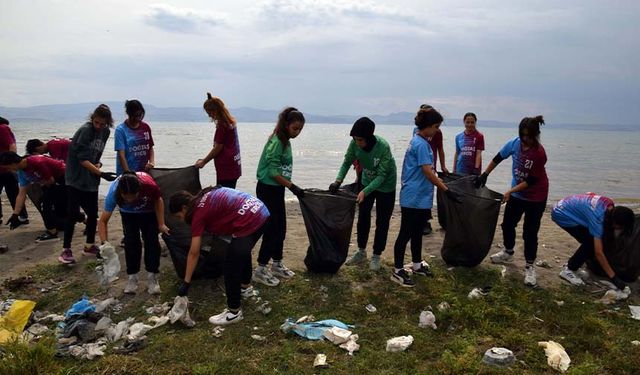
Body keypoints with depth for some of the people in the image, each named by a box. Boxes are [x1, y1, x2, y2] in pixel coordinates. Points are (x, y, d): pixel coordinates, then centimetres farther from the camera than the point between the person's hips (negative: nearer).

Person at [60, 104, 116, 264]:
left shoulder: (105, 132, 4)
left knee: (93, 213, 9)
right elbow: (82, 158, -20)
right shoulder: (85, 130, -16)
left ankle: (89, 246, 24)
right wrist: (101, 173, -26)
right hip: (76, 178, -6)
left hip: (91, 180, 7)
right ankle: (66, 250, 3)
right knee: (73, 213, -6)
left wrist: (97, 163, -8)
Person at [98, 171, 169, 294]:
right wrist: (104, 244, -39)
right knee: (131, 241, -12)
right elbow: (103, 221, -30)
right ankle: (132, 278, 3)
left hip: (149, 212, -1)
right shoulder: (114, 193, -39)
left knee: (152, 240, -9)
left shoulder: (149, 185, -42)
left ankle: (152, 278, 2)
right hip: (128, 213, 1)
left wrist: (161, 224, -18)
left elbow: (158, 201, -18)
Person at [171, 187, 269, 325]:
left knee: (231, 269, 3)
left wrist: (186, 282, 4)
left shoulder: (199, 212, -4)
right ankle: (246, 287, 55)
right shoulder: (205, 196, 17)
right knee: (243, 252, 32)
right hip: (261, 212, 10)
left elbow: (194, 253, -2)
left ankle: (234, 312, 16)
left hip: (248, 223, -10)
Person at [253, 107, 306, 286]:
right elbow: (273, 171, -22)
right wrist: (292, 187, -20)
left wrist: (290, 187, 13)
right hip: (267, 189, -9)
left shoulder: (285, 141, 9)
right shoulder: (276, 142, -18)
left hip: (277, 189, 9)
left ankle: (277, 265, 28)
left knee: (280, 228, 15)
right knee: (272, 229, -4)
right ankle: (260, 270, 8)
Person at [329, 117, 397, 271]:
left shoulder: (383, 147, -35)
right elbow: (347, 162, -9)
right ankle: (361, 252, 28)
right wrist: (338, 180, -24)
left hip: (385, 185, -5)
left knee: (382, 222, 3)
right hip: (367, 182, 5)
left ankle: (376, 256, 18)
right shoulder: (355, 143, -22)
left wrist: (365, 191, -42)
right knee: (363, 218, 12)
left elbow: (381, 176, -32)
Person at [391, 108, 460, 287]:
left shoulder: (420, 141, 11)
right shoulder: (421, 144, -19)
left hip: (420, 198, 10)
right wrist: (447, 191, -24)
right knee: (406, 233, -1)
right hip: (414, 198, -10)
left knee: (417, 232, 19)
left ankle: (417, 264, 33)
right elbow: (428, 172, -24)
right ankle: (398, 271, 9)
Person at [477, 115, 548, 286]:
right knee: (507, 224, 17)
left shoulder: (539, 153, -26)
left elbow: (531, 181, -22)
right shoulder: (515, 143, -12)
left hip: (536, 197, -6)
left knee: (530, 232, -1)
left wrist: (510, 191, -24)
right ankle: (508, 252, 42)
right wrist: (485, 174, 6)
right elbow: (498, 158, 4)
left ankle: (529, 267, 14)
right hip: (517, 194, 6)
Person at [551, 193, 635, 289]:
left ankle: (572, 263, 18)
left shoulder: (610, 204, -11)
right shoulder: (598, 218, -32)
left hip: (569, 208, 9)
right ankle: (568, 270, -5)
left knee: (592, 240, 4)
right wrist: (614, 277, -27)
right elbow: (598, 253, -30)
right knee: (590, 242, -16)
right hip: (561, 214, -9)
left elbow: (590, 194, 12)